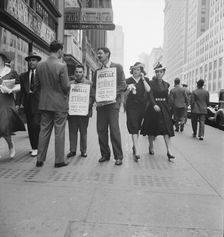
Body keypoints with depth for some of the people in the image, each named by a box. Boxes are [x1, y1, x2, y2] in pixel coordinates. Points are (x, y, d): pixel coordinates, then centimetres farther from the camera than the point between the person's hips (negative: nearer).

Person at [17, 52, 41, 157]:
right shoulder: (23, 76, 15)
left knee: (36, 124, -14)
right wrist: (18, 103, 6)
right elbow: (21, 91, 12)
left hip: (39, 102, -5)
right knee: (30, 126, 8)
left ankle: (36, 147, -1)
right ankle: (34, 147, 19)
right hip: (27, 103, 5)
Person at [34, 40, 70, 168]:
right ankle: (59, 160, 11)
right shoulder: (62, 66, -15)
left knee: (44, 131, 12)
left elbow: (36, 85, 8)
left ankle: (40, 159, 18)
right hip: (60, 104, -5)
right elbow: (66, 86, -15)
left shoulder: (40, 65, 2)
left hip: (44, 104, 5)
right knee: (59, 132, 4)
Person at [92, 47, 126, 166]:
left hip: (112, 102, -5)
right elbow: (94, 87, 18)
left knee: (114, 128, -9)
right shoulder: (97, 71, 18)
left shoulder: (117, 67, 5)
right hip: (100, 103, 5)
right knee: (101, 129, 3)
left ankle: (118, 156, 0)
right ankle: (105, 154, 16)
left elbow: (123, 85, -1)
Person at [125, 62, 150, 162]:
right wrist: (129, 89, -20)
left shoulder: (145, 80, 7)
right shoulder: (128, 80, 4)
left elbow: (148, 90, -11)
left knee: (137, 127, 13)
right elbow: (125, 94, 0)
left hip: (141, 106, 2)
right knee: (133, 127, -12)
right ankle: (137, 151, -17)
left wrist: (143, 79, -12)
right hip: (131, 106, -2)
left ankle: (134, 146, 32)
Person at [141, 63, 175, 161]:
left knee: (167, 129, -7)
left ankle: (169, 152, -10)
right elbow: (150, 95, -15)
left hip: (164, 108, 3)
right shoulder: (151, 83, -2)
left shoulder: (166, 84, 12)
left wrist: (169, 109, 15)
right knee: (151, 129, 6)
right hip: (153, 107, -3)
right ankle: (151, 147, 26)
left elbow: (167, 98, 16)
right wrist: (154, 105, -31)